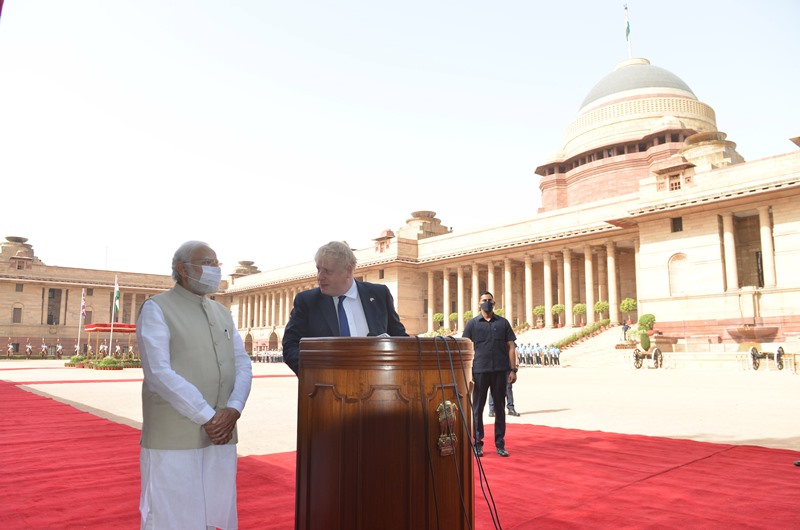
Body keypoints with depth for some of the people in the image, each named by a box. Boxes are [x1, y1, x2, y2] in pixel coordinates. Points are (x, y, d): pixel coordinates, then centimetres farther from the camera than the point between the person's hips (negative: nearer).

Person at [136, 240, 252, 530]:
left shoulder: (222, 313, 15)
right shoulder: (156, 308, -4)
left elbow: (243, 366, 8)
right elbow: (159, 373, -15)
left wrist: (232, 411, -10)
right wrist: (208, 418, -17)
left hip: (221, 437, 6)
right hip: (173, 440, -5)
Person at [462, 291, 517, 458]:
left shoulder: (503, 323, 9)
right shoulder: (472, 324, 6)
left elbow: (511, 347, 8)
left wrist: (513, 370, 0)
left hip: (500, 371, 1)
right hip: (480, 371, -1)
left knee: (499, 407, 8)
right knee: (477, 408, 4)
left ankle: (500, 444, 17)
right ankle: (478, 443, 15)